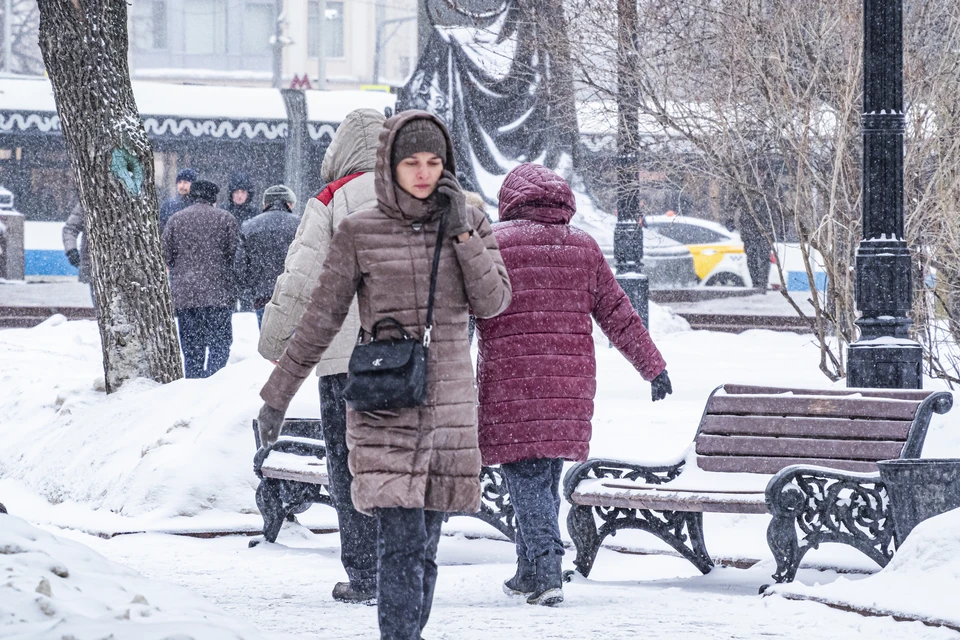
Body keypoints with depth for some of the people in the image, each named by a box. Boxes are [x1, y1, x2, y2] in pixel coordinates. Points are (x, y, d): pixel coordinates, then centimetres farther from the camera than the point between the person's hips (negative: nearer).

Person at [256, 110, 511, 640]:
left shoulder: (469, 224, 7)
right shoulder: (360, 233, -1)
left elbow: (492, 302, -3)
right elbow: (320, 319, 4)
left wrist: (461, 233, -11)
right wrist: (277, 395, 5)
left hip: (449, 405, 3)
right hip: (384, 411, -3)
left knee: (425, 543, 9)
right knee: (402, 541, -14)